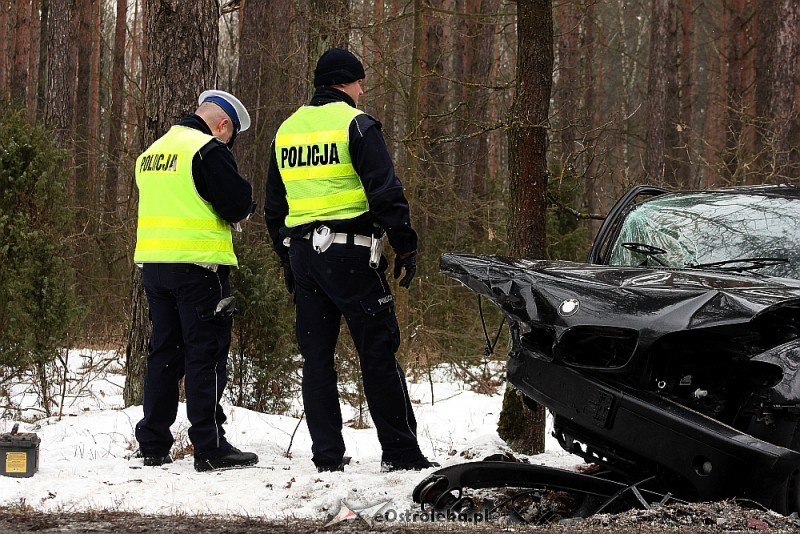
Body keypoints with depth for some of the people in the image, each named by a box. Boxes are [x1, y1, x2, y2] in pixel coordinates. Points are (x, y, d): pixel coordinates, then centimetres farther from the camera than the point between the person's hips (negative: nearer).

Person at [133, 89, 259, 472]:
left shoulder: (152, 152, 17)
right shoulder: (209, 150, -10)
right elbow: (237, 205, -14)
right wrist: (244, 201, 8)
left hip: (153, 263, 8)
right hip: (197, 264, -8)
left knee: (164, 352, 13)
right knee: (206, 354, -5)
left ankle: (153, 445, 15)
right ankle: (210, 447, -7)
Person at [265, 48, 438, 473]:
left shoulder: (287, 130, 16)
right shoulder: (354, 123, -5)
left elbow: (274, 206, 21)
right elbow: (386, 192, -13)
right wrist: (405, 248, -7)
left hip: (302, 253, 6)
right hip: (349, 251, -6)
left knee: (316, 356, 8)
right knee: (378, 351, -3)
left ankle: (327, 456, 6)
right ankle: (400, 452, -2)